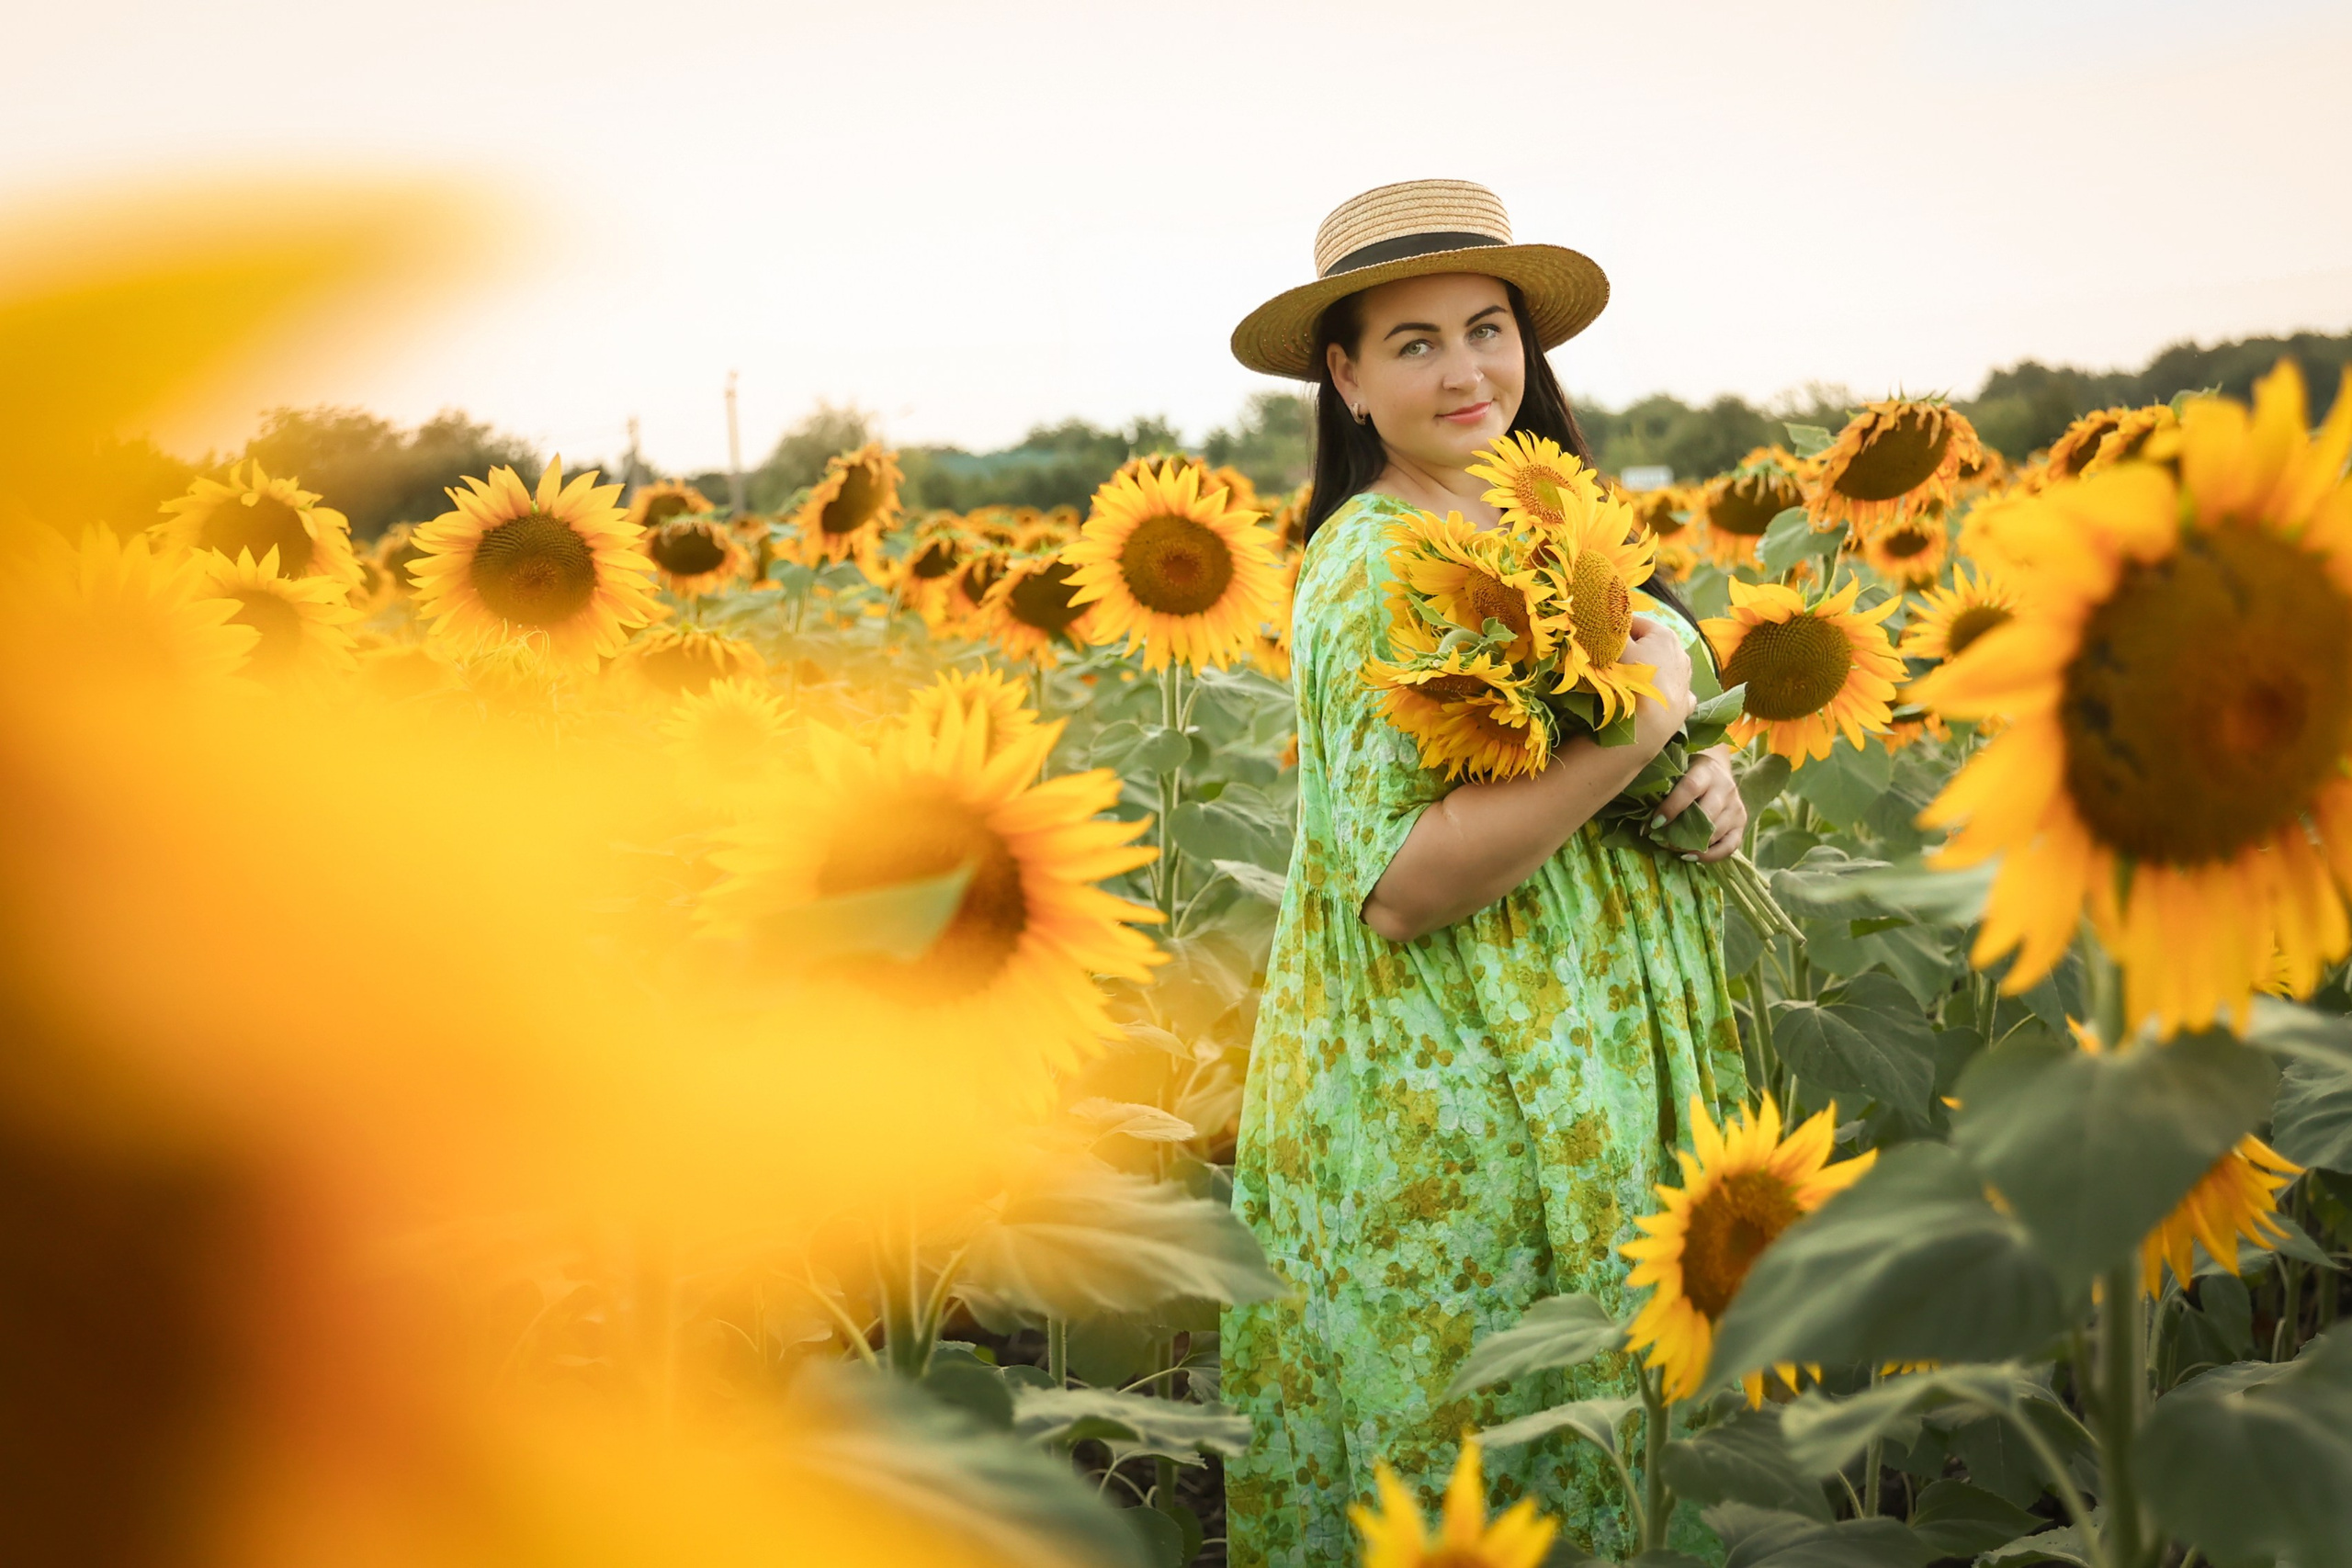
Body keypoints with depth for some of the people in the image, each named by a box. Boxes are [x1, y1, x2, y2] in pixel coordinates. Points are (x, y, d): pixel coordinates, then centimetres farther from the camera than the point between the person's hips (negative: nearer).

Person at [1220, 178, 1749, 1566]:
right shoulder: (1375, 565, -16)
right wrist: (1634, 727, -24)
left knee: (1595, 1439, 17)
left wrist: (1708, 785, -1)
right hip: (1454, 1131, -8)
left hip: (1591, 1079, 8)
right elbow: (1398, 883, -24)